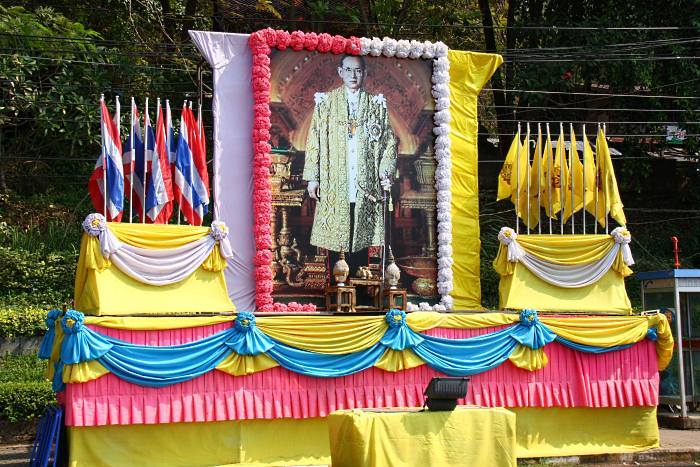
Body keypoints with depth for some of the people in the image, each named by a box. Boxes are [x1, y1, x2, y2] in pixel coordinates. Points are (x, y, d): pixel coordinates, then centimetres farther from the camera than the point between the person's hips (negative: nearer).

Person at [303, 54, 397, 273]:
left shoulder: (376, 104, 10)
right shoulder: (326, 102, 7)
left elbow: (389, 141, 9)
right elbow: (314, 140, 5)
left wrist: (386, 173, -5)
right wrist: (312, 177, -1)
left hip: (366, 185, 1)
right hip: (334, 185, -1)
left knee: (362, 236, -1)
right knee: (334, 236, -3)